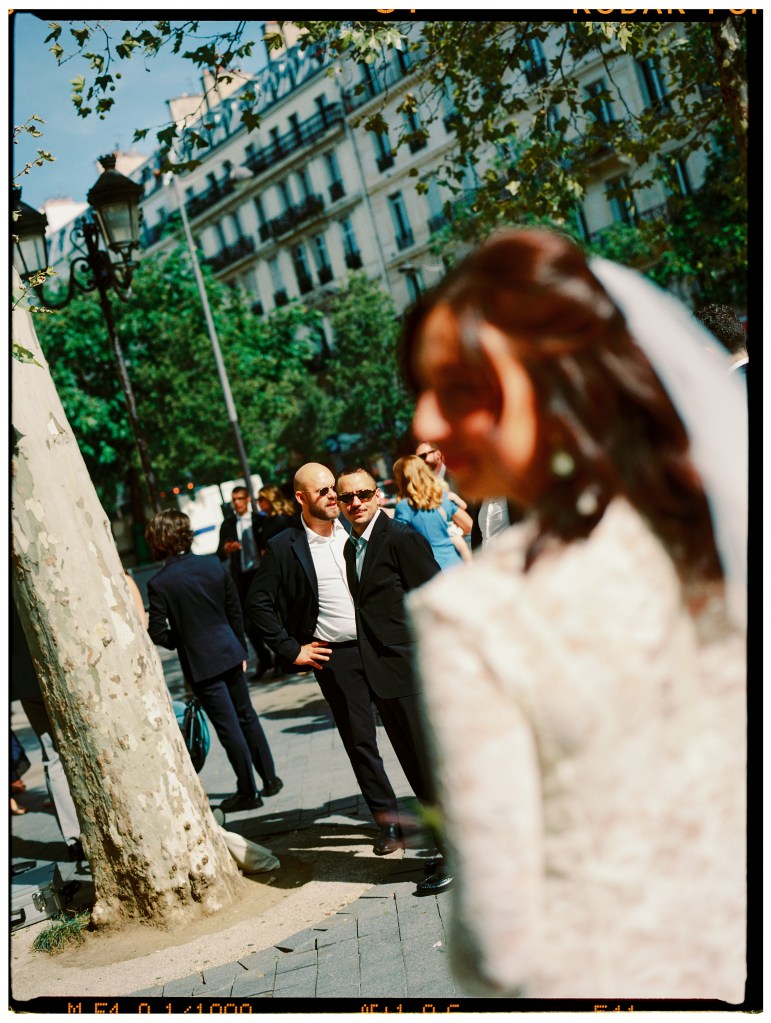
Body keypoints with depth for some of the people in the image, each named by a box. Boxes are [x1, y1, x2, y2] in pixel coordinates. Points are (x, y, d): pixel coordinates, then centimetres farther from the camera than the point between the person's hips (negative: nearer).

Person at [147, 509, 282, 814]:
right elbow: (235, 613, 5)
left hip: (199, 663, -4)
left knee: (229, 727, 3)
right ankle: (270, 779, 28)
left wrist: (178, 641, 9)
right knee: (246, 715, 19)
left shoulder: (159, 583, -15)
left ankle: (247, 792, 13)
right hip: (230, 652, 5)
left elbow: (157, 634, -12)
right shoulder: (215, 567, -2)